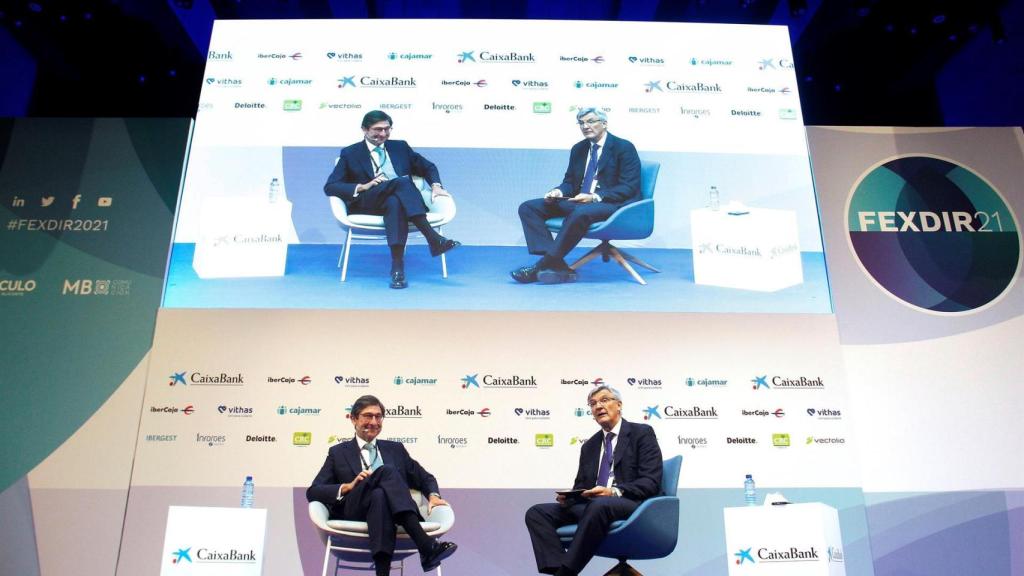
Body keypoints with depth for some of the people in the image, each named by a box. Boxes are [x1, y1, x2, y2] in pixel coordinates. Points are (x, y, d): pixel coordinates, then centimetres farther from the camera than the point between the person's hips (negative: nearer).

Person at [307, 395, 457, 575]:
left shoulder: (395, 449, 24)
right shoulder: (338, 452, 19)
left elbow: (425, 478, 24)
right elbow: (312, 492, 9)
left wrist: (434, 495, 0)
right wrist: (348, 486, -8)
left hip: (395, 513, 2)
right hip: (354, 513, -1)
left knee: (379, 496, -36)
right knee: (387, 471, -31)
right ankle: (427, 548, -42)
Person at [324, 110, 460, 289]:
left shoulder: (400, 147, 22)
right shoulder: (350, 153, 13)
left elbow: (428, 167, 27)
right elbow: (329, 187, 4)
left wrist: (436, 185, 4)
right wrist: (363, 187, -12)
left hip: (399, 200, 2)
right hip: (367, 204, -2)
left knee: (394, 203, -38)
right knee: (402, 181, -33)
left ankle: (398, 265, -47)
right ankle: (434, 239, -42)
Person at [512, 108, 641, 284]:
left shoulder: (624, 148, -3)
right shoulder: (578, 149, 16)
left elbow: (629, 188, -11)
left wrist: (595, 197, -24)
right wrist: (558, 191, -5)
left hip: (613, 204, -7)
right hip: (578, 201, 7)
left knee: (581, 212, -41)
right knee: (528, 207, -11)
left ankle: (543, 266, -30)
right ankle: (556, 264, -26)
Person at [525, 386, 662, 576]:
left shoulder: (642, 433, 4)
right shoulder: (589, 446, 23)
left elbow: (651, 482, -7)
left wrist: (614, 492, -22)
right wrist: (568, 497, -4)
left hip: (631, 505, -6)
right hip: (591, 506, 6)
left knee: (599, 505, -39)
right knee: (537, 513, -14)